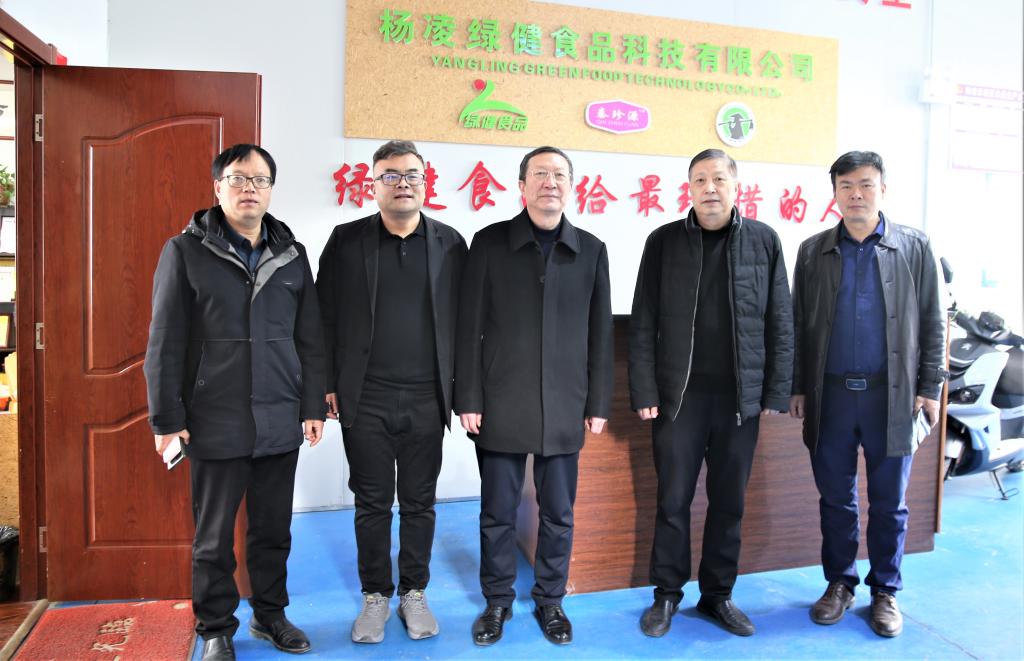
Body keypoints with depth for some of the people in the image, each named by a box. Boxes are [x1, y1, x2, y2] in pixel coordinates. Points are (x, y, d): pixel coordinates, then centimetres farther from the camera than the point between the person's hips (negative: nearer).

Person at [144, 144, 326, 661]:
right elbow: (165, 343, -3)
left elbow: (309, 340, 8)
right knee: (214, 537, 11)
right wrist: (166, 418, -6)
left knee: (273, 530, 14)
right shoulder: (185, 251, -2)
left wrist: (312, 406, 5)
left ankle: (270, 614, 33)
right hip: (216, 424, -3)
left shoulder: (291, 254, 7)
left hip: (281, 424, 3)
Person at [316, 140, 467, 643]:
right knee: (372, 503, 10)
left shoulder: (450, 243, 4)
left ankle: (414, 593, 29)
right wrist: (327, 385, -2)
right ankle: (375, 596, 28)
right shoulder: (346, 240, 1)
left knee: (419, 502, 12)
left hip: (426, 400, 1)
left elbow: (461, 319, 4)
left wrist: (462, 389, 0)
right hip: (365, 400, 0)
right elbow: (326, 315, 2)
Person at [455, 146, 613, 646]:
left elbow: (600, 334, 7)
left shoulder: (591, 250, 5)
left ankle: (550, 600, 31)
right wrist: (468, 398, -5)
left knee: (558, 513, 11)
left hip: (563, 410, 2)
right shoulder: (490, 243, 0)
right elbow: (469, 328, -1)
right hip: (501, 406, -1)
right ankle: (498, 601, 30)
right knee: (498, 512, 10)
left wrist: (598, 403, 4)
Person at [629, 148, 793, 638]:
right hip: (678, 395, -1)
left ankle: (718, 594, 29)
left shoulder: (764, 241, 3)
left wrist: (776, 393, 1)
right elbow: (643, 323, 0)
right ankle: (667, 594, 24)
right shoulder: (664, 241, 1)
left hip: (741, 398, 1)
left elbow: (779, 323, 4)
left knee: (729, 502, 12)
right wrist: (644, 392, -5)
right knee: (673, 501, 6)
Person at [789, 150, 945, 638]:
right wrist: (797, 387, 4)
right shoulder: (813, 251, 5)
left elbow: (931, 323, 4)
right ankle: (840, 583, 27)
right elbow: (799, 324, 7)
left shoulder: (914, 248, 3)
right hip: (830, 395, 1)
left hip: (891, 394, -1)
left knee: (888, 502, 9)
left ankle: (886, 591, 25)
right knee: (835, 497, 11)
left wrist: (930, 388, -1)